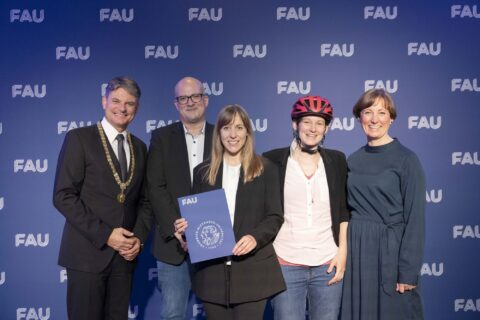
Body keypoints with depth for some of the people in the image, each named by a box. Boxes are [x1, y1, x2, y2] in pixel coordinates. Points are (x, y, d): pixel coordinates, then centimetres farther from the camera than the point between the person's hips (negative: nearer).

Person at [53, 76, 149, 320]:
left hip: (125, 253, 5)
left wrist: (138, 238, -1)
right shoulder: (79, 138, -3)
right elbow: (63, 196, -10)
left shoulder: (139, 147, 12)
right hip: (87, 252, -4)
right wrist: (105, 234, -14)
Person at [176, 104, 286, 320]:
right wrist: (188, 226, -9)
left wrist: (255, 238, -18)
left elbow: (275, 217, -1)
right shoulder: (203, 171, 10)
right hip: (212, 272, 2)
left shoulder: (264, 169, 4)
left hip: (252, 270, -2)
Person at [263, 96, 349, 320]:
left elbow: (344, 210, 10)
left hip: (328, 264, 2)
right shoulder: (273, 160, -1)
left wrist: (342, 251, 1)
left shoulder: (337, 160, 8)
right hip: (285, 264, -2)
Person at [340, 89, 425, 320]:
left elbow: (415, 218, -11)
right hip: (356, 251, 5)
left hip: (390, 251, -4)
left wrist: (408, 272, -14)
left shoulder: (406, 160, -9)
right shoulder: (353, 160, 6)